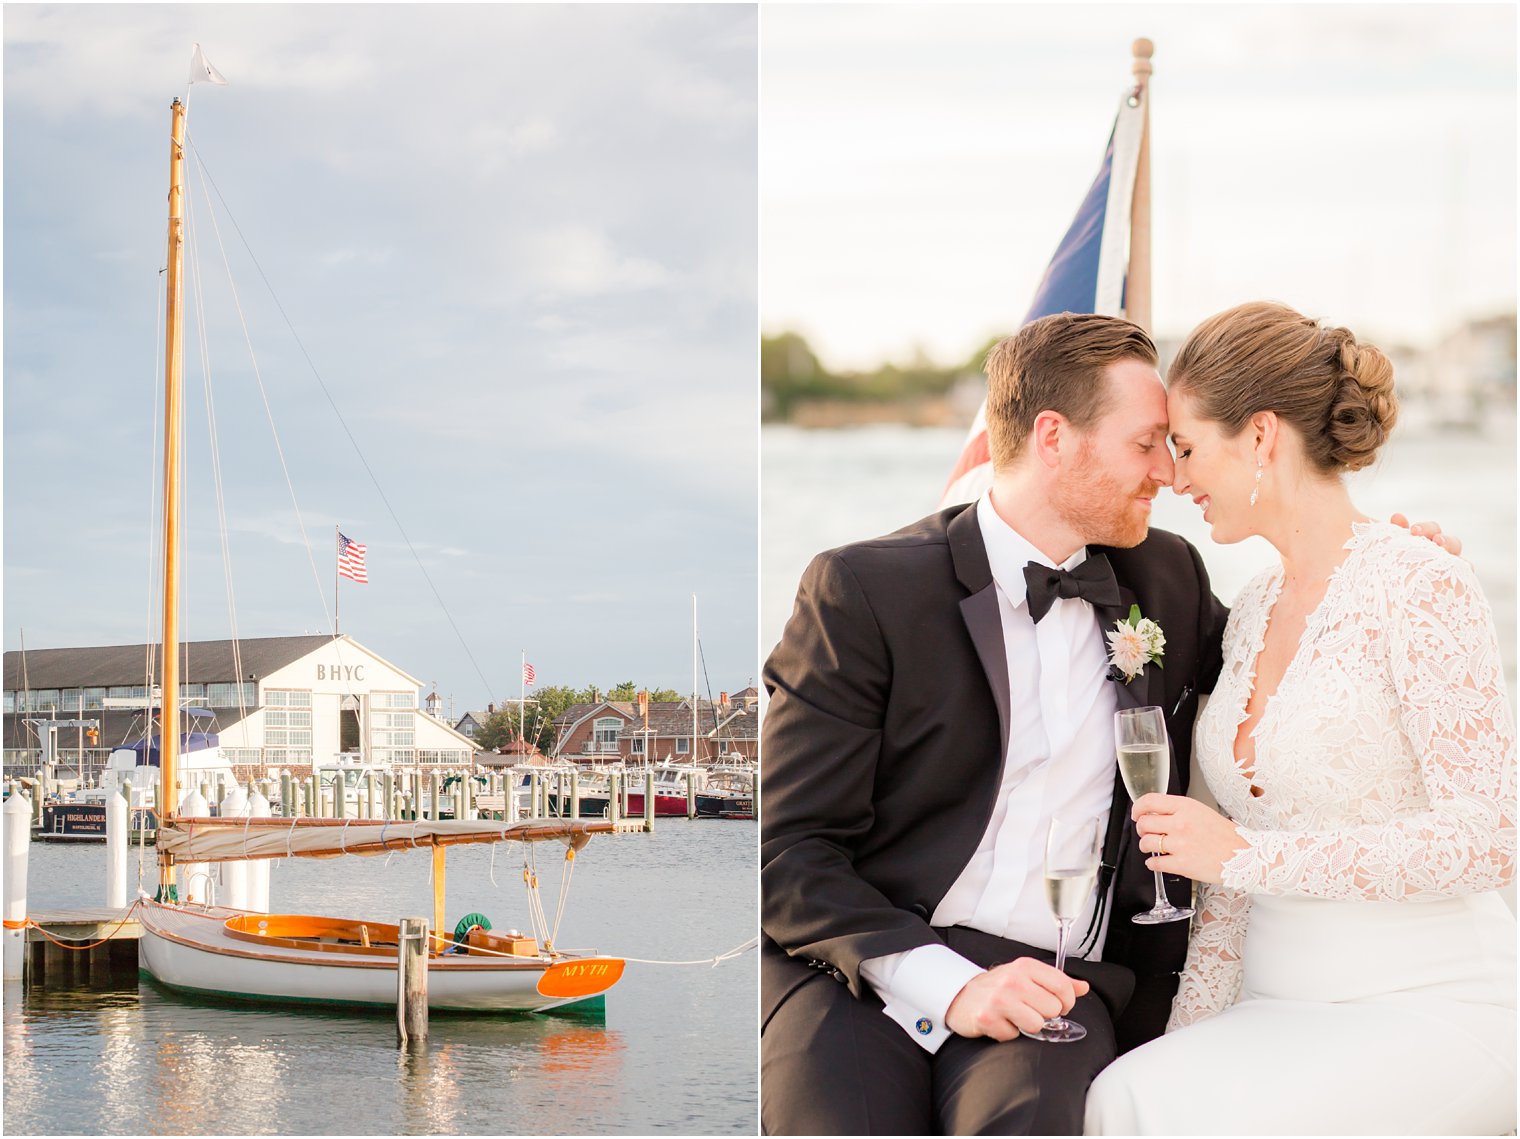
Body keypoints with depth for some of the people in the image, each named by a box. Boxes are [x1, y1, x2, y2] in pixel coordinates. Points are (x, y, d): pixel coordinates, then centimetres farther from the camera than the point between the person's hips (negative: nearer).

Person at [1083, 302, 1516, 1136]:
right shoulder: (1252, 612, 13)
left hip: (1430, 1013, -6)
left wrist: (1248, 853, -17)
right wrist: (1186, 1039, 7)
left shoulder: (1420, 588, -10)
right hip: (1282, 1018, 6)